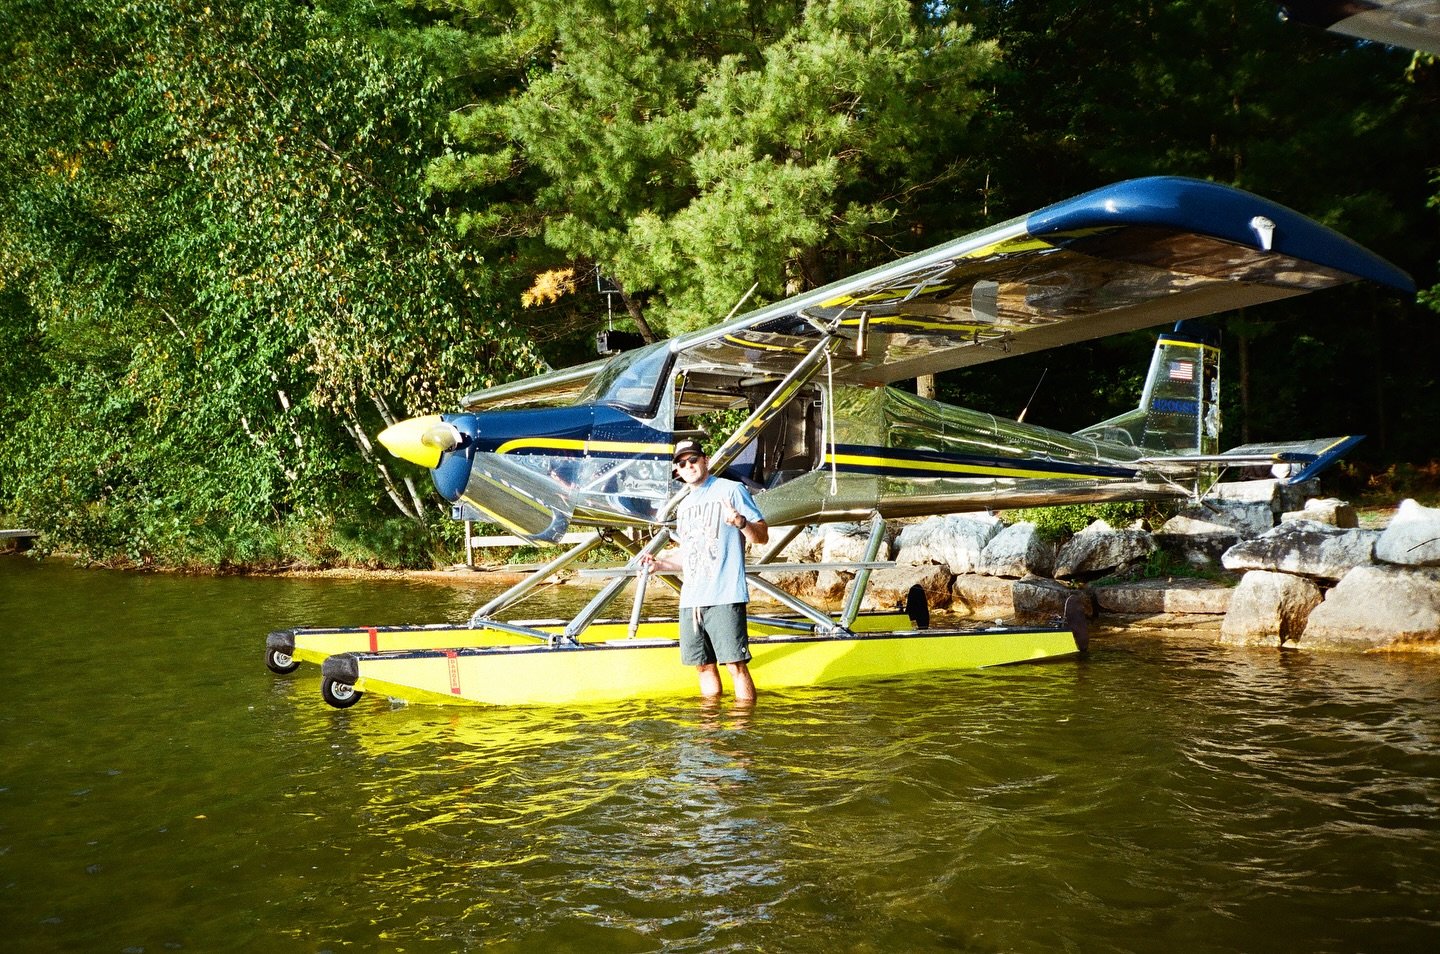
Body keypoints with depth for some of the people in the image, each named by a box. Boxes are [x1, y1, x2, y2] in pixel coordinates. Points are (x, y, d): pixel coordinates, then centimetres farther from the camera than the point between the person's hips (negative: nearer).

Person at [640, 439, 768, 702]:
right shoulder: (684, 506, 22)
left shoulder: (731, 490, 1)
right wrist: (660, 563, 12)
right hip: (690, 599, 7)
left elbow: (762, 535, -4)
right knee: (704, 666, 10)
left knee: (736, 664, -9)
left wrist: (741, 522, -24)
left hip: (725, 597, -7)